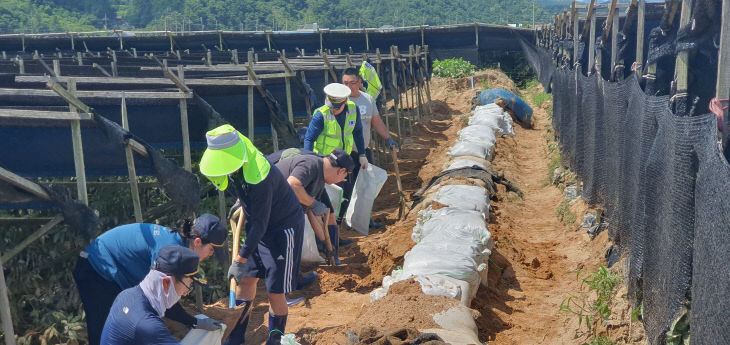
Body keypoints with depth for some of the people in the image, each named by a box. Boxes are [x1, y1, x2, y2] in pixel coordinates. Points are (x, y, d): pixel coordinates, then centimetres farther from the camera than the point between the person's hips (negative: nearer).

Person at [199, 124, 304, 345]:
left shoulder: (258, 178, -35)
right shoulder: (234, 167, -9)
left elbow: (260, 225, -29)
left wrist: (240, 260, -25)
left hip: (284, 227, -8)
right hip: (258, 226, 8)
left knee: (275, 293, -6)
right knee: (246, 279, 12)